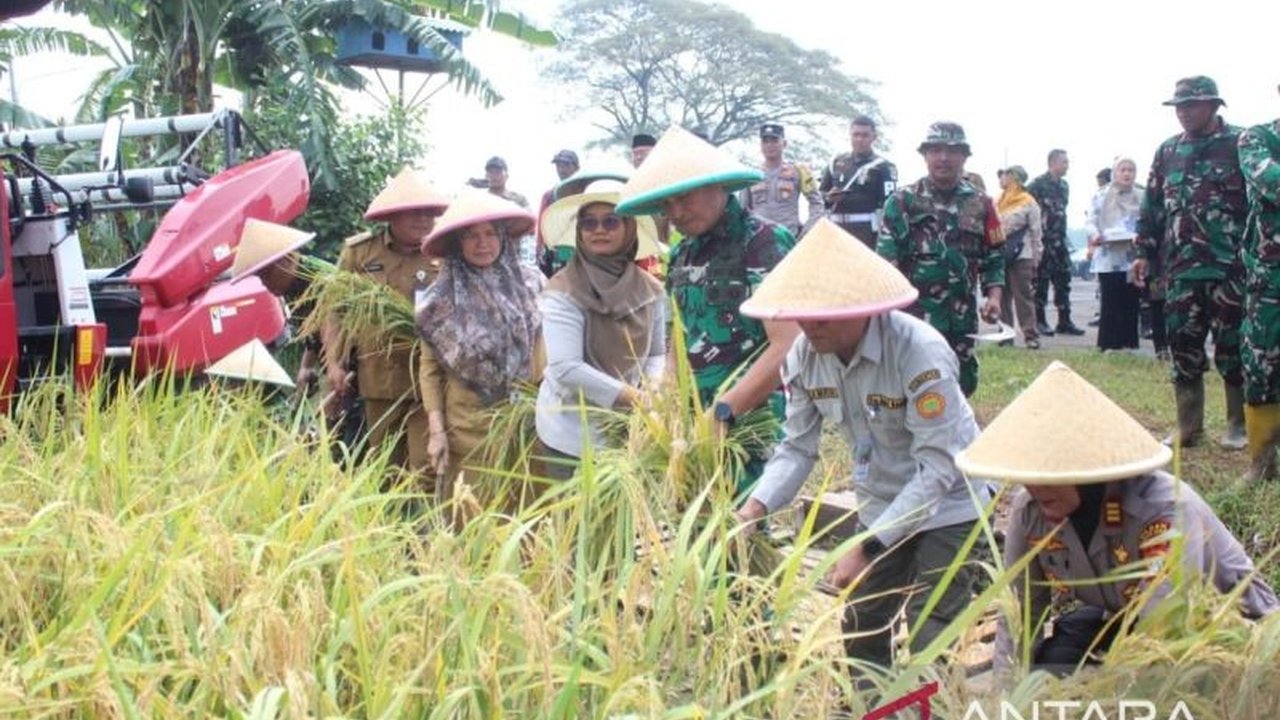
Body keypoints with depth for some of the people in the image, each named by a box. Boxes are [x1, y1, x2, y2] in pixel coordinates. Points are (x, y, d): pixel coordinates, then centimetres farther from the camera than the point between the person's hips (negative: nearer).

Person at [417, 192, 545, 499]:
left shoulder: (530, 284, 2)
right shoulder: (442, 299, -1)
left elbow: (543, 355, 7)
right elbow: (429, 369, 2)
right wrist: (436, 430, -5)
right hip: (465, 427, -1)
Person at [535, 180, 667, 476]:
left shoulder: (651, 290, 3)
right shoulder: (563, 292, -14)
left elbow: (657, 353, 11)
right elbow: (566, 368, -20)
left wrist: (652, 390, -11)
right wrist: (632, 397, -22)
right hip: (573, 435, -4)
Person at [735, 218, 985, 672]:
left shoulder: (920, 354, -31)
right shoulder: (804, 356, -13)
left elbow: (938, 469, -31)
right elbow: (798, 447, -8)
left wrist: (867, 548, -34)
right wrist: (756, 507, -26)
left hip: (947, 504, -6)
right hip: (881, 506, 6)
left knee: (931, 645, -6)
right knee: (860, 636, 13)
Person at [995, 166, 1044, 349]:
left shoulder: (1028, 203, -2)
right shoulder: (998, 203, 13)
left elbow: (1036, 232, -3)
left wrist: (1036, 257, -7)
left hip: (1020, 257, -6)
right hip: (999, 256, 6)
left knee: (1024, 297, -6)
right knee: (1002, 298, 8)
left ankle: (1031, 335, -4)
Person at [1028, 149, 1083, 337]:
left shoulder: (1064, 186, 14)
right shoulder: (1038, 185, -10)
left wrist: (1062, 233, 17)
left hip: (1059, 241, 7)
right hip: (1043, 241, -7)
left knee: (1063, 280, 6)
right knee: (1041, 281, -2)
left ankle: (1064, 321, 11)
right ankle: (1040, 321, 5)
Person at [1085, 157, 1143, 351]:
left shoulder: (1142, 197, 7)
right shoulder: (1101, 196, 5)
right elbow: (1090, 222, 2)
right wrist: (1094, 234, -19)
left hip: (1133, 257, 1)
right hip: (1108, 257, -1)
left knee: (1130, 302, 4)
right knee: (1110, 302, -2)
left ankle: (1128, 343, 11)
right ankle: (1109, 343, 3)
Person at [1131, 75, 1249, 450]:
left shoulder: (1240, 145, -2)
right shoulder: (1167, 152, 13)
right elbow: (1152, 207, 17)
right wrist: (1144, 252, 11)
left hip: (1230, 268, -5)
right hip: (1181, 269, 5)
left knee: (1233, 349, 2)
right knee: (1183, 349, 6)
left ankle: (1239, 426, 14)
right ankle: (1188, 427, 14)